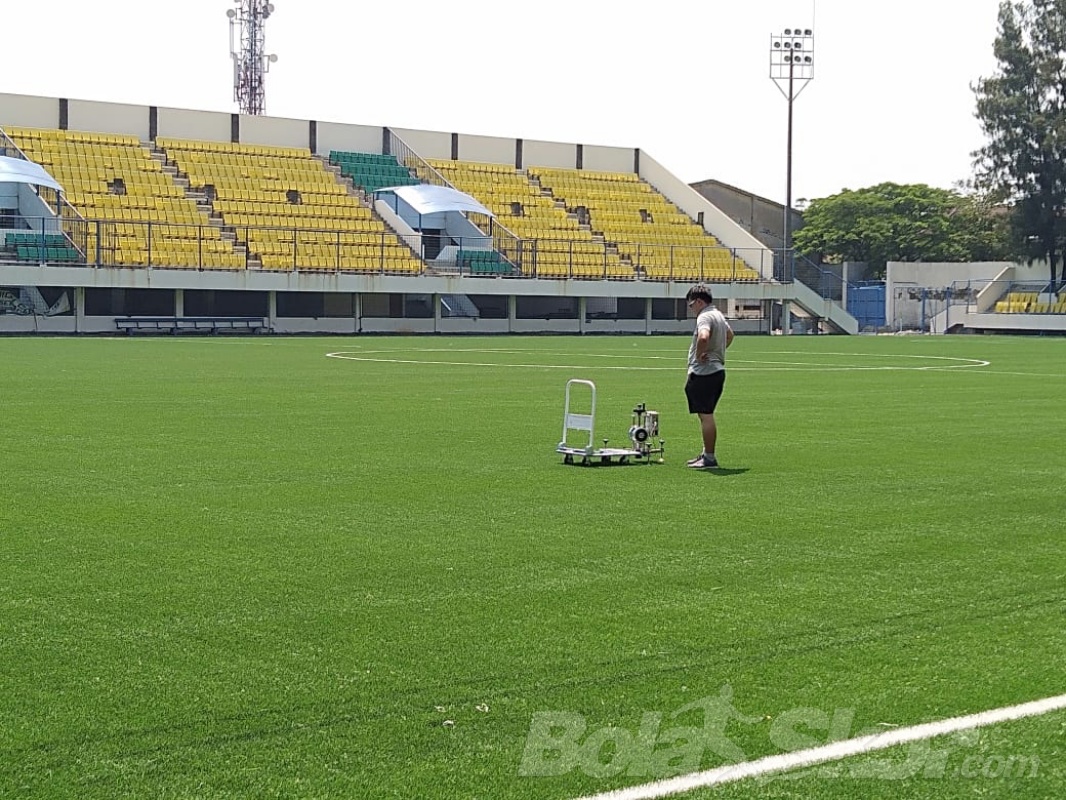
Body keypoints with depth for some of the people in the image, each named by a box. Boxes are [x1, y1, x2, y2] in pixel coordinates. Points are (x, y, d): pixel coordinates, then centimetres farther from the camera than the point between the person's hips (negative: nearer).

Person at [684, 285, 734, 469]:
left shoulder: (704, 317, -16)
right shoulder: (719, 315, 17)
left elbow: (703, 337, -38)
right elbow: (730, 334, 37)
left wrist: (698, 355, -21)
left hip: (704, 373, -10)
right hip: (717, 370, 10)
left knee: (706, 416, -7)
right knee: (706, 416, 18)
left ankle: (709, 458, -5)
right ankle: (707, 453, 25)